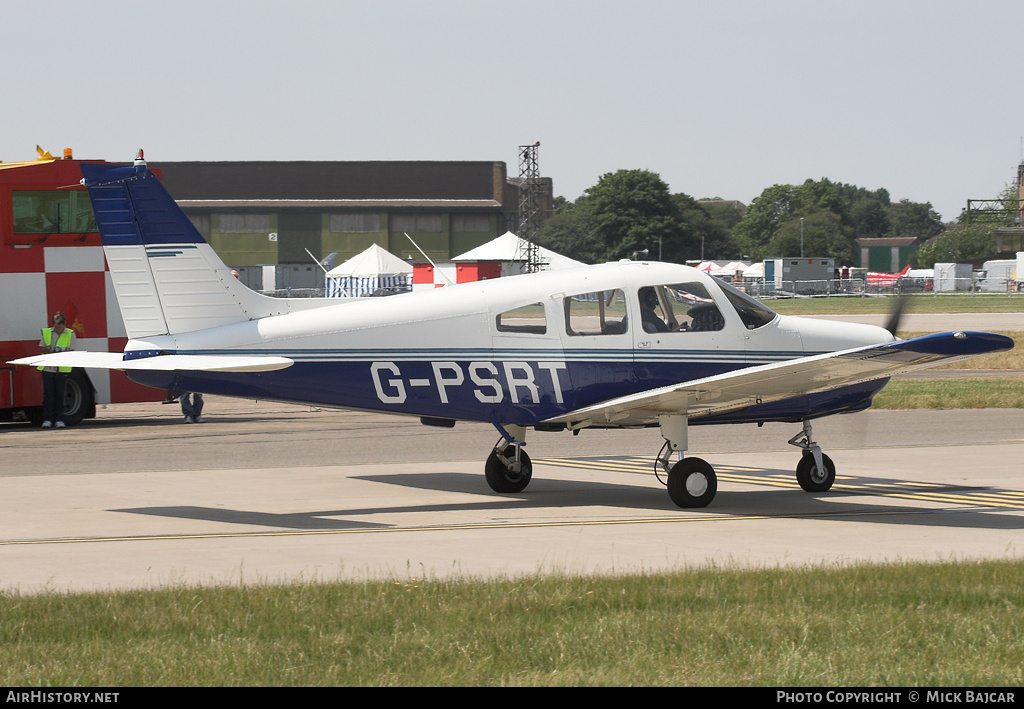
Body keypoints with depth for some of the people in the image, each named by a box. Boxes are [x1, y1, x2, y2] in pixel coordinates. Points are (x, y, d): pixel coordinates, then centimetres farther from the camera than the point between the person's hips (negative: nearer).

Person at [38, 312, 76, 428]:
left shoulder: (70, 334, 5)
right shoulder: (46, 332, 11)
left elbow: (71, 351, 3)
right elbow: (42, 348, 13)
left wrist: (61, 351, -17)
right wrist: (47, 350, -11)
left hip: (62, 369, -1)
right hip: (48, 369, 1)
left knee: (60, 395, 1)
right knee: (48, 394, -1)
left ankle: (59, 419, 7)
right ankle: (47, 419, 3)